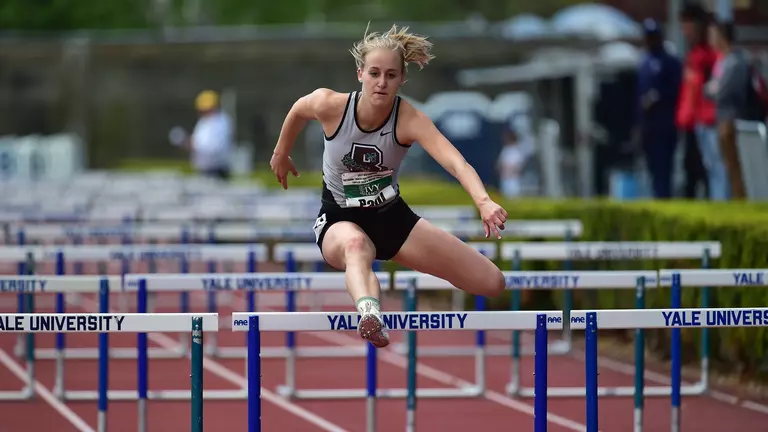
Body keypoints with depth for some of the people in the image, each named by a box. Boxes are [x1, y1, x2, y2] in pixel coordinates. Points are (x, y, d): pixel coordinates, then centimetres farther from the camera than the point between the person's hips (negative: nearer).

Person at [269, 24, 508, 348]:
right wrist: (281, 154, 20)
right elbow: (298, 110, 5)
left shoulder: (409, 120, -24)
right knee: (355, 243, -44)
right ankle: (369, 315, -75)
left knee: (492, 283, -5)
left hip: (391, 216, 2)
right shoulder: (329, 105, -21)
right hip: (340, 219, -2)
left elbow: (456, 163, -41)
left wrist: (484, 202, -60)